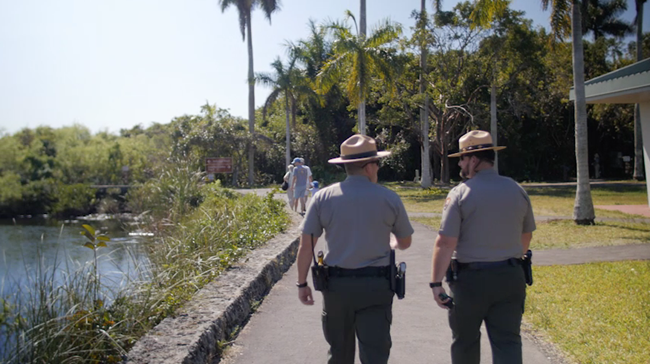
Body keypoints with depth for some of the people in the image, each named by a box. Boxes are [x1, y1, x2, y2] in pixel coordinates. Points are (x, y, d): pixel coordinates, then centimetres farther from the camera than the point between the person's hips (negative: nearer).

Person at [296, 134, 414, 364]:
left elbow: (305, 246, -2)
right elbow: (405, 243, 10)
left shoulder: (323, 197, -3)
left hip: (336, 285, 2)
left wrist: (302, 283, 9)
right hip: (375, 286, -1)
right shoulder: (389, 198, -4)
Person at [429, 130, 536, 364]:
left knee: (465, 341, 16)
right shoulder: (516, 190, 3)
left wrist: (436, 282, -14)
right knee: (507, 342, 6)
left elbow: (445, 242, -18)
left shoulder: (460, 193, -12)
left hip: (471, 279, -3)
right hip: (510, 277, 4)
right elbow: (526, 235, 15)